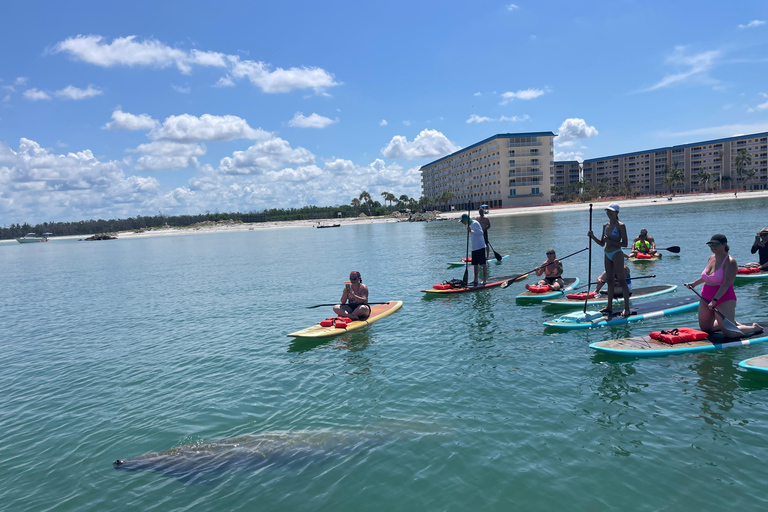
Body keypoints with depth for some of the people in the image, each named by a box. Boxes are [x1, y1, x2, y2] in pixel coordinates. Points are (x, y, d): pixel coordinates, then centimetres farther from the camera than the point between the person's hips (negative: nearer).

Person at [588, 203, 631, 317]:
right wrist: (593, 237, 1)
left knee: (621, 280, -6)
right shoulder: (605, 225, 11)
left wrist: (610, 241, -20)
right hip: (607, 255, 7)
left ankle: (627, 308, -2)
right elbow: (602, 244, 15)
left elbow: (625, 244, -13)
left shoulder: (621, 226, -9)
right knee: (610, 281, 12)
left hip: (617, 254, -7)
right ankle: (609, 307, 18)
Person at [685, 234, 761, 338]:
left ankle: (755, 328, 18)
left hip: (724, 299, -8)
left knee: (729, 333, -9)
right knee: (705, 328, 16)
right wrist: (694, 283, 25)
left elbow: (726, 284, -24)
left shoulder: (730, 261, -15)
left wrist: (714, 300, -30)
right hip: (706, 298, 8)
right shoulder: (711, 258, 8)